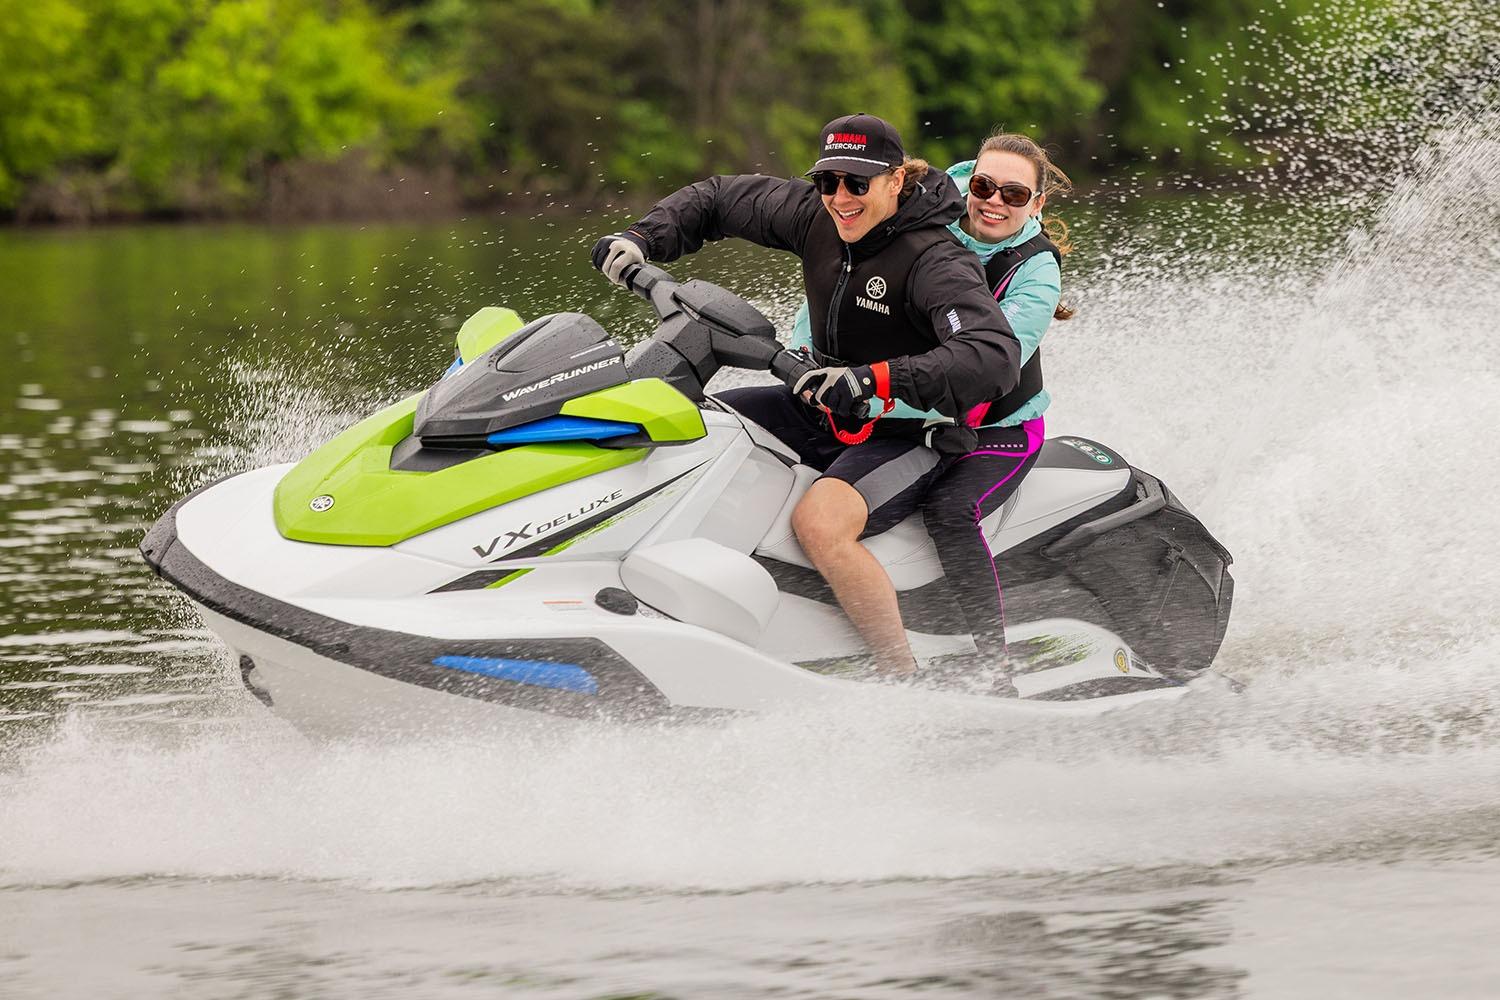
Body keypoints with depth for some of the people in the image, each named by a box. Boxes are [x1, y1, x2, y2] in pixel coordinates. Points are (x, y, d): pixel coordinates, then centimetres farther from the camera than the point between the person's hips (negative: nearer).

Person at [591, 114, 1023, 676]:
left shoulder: (936, 263, -24)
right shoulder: (815, 215, -3)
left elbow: (995, 359, -40)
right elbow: (718, 199, 12)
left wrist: (874, 380, -48)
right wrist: (643, 240, -6)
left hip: (905, 434, -8)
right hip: (819, 413, 8)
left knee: (820, 521, -37)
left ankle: (905, 682, -28)